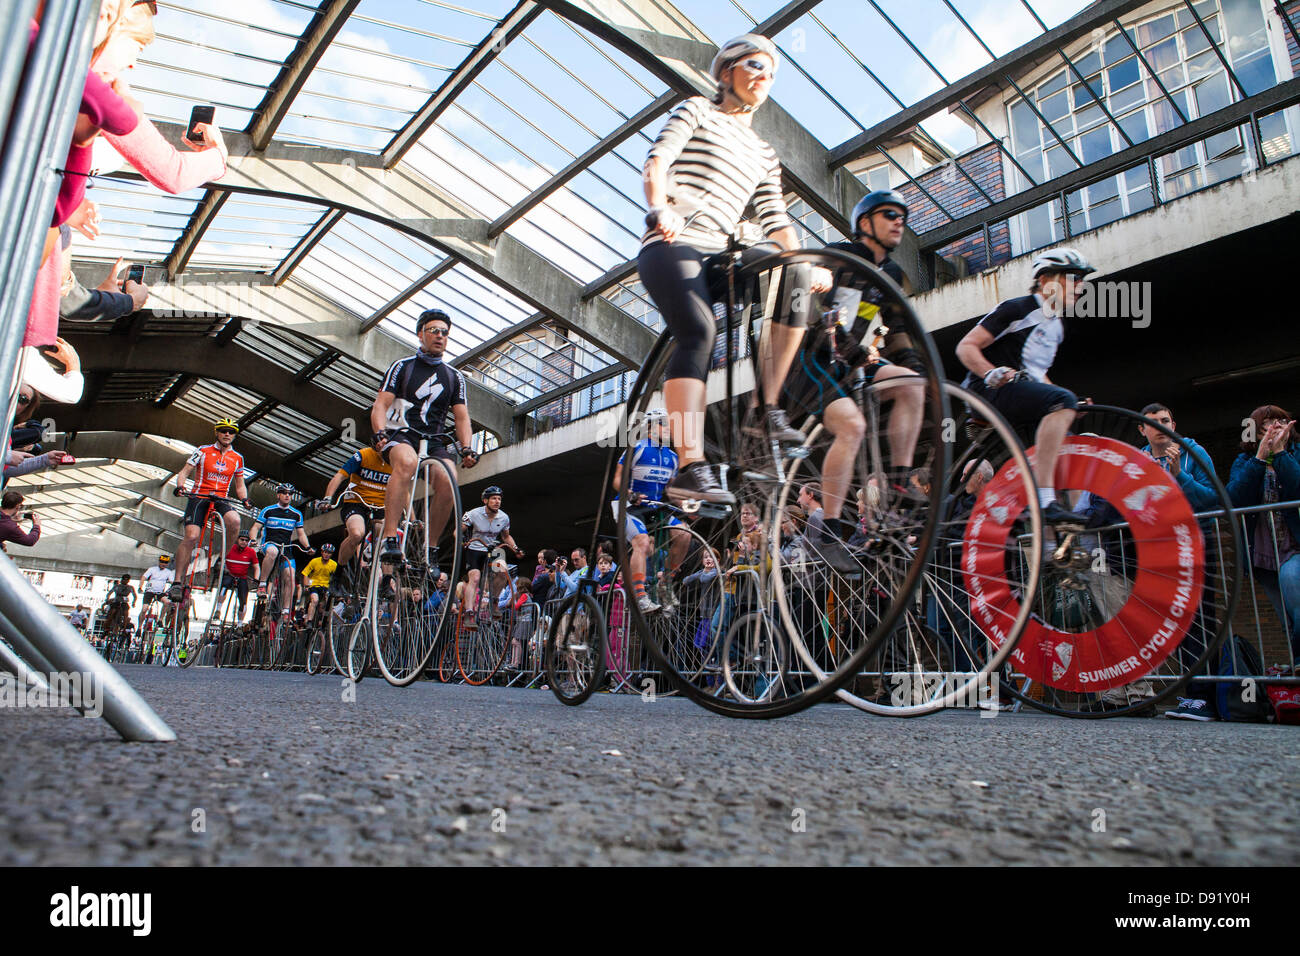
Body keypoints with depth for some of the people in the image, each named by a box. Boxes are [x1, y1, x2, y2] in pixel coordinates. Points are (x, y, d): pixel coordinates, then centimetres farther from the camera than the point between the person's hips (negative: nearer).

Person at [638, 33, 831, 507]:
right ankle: (691, 468, -37)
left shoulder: (765, 155, 28)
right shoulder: (696, 111, 14)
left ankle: (768, 411, -18)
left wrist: (808, 265, 3)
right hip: (671, 243, -5)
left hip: (718, 254, 5)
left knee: (794, 276, -21)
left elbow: (776, 221, 20)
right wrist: (659, 208, -24)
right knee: (700, 331, -30)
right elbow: (656, 162, -3)